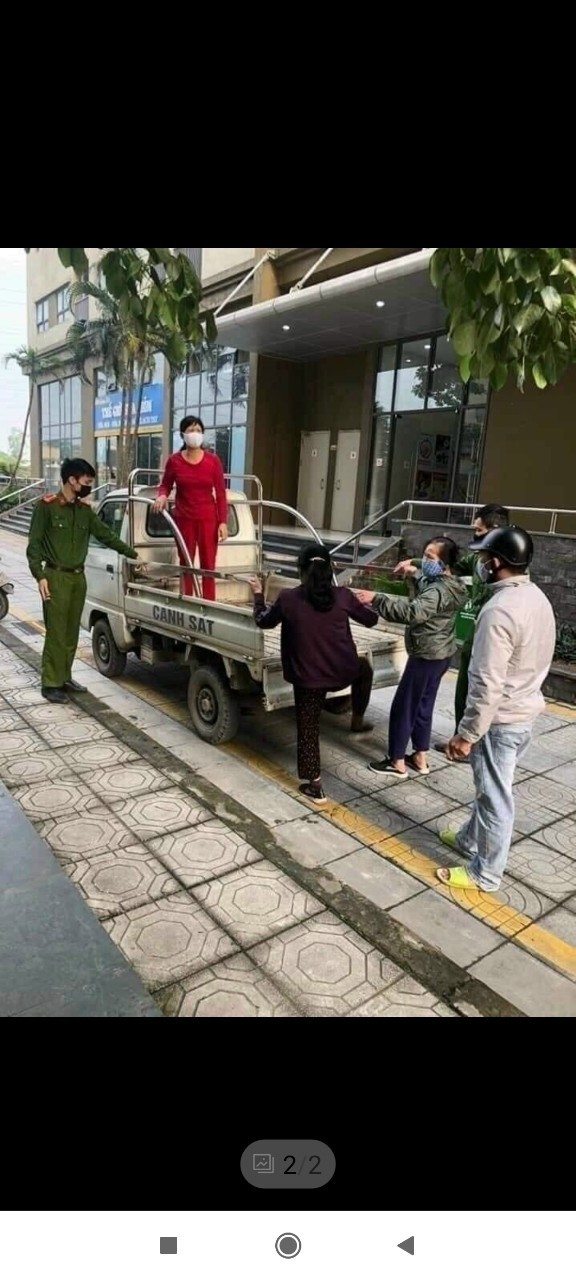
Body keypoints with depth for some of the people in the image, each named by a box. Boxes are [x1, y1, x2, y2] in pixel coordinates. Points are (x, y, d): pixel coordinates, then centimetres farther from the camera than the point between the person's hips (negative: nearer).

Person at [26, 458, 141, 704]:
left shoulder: (85, 510, 10)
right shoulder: (47, 506, -7)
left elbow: (106, 535, 14)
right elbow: (34, 544, -7)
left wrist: (133, 554, 8)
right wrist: (40, 576, -16)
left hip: (78, 577, 6)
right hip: (56, 577, -6)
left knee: (72, 632, 10)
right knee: (56, 633, -5)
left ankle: (65, 678, 21)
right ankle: (51, 684, 2)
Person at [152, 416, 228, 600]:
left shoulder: (213, 460, -1)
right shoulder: (174, 460, -1)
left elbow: (221, 493, 0)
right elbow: (165, 485, 12)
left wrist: (223, 522, -6)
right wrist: (162, 496, -13)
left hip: (208, 518, 0)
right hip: (183, 519, 1)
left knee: (208, 565, 2)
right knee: (186, 563, 8)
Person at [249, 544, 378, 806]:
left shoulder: (288, 598, -9)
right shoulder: (343, 596, -6)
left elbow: (263, 621, 8)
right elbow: (371, 620, 9)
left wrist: (258, 594, 24)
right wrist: (364, 603, 31)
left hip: (308, 677, -1)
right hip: (343, 672, 2)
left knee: (307, 729, 14)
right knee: (363, 667, 36)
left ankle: (314, 787, 20)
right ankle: (357, 721, 44)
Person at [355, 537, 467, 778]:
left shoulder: (439, 590, -25)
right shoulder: (450, 584, 7)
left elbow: (412, 612, -41)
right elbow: (426, 586, 28)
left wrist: (376, 599, -43)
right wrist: (414, 574, 11)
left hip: (426, 656, -10)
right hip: (440, 655, 10)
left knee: (403, 707, 0)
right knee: (423, 706, 17)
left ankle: (397, 763, 9)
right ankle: (420, 758, 26)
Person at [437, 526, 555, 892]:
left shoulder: (500, 610, -27)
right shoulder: (538, 598, 4)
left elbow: (487, 684, -27)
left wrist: (467, 733, -19)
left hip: (500, 720, -9)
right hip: (525, 712, 9)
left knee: (495, 796, 6)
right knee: (491, 787, 24)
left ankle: (485, 873, 23)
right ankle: (470, 839, 43)